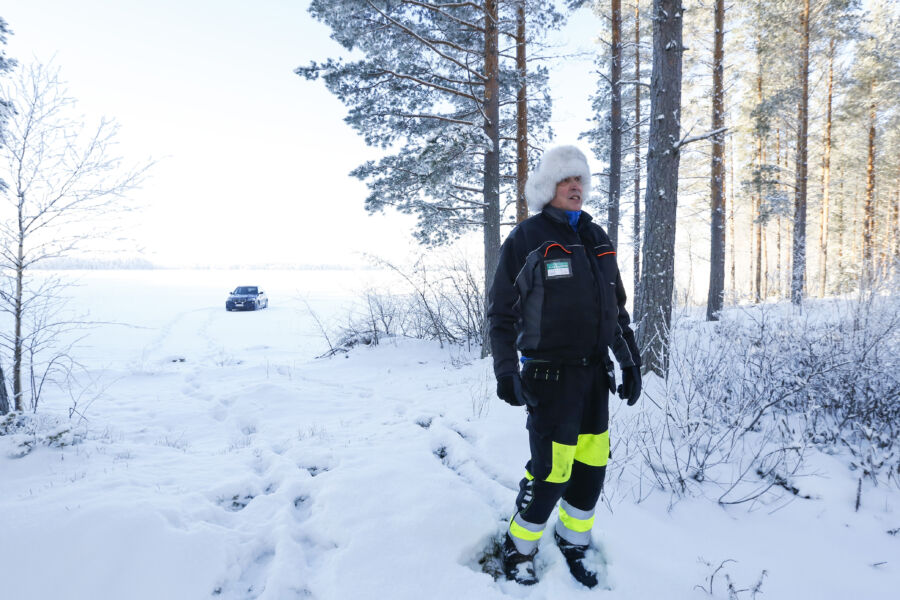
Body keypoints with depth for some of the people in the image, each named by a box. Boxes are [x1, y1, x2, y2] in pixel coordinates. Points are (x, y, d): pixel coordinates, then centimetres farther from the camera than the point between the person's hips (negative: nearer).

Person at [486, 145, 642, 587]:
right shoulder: (526, 239, -6)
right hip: (550, 377, -6)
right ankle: (518, 549, 23)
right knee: (551, 471, -3)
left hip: (595, 372, 6)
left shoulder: (597, 238, 12)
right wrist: (505, 370, -13)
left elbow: (616, 307, 18)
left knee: (592, 466, 10)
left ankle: (573, 542, 35)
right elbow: (501, 311, -6)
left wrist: (630, 362, 15)